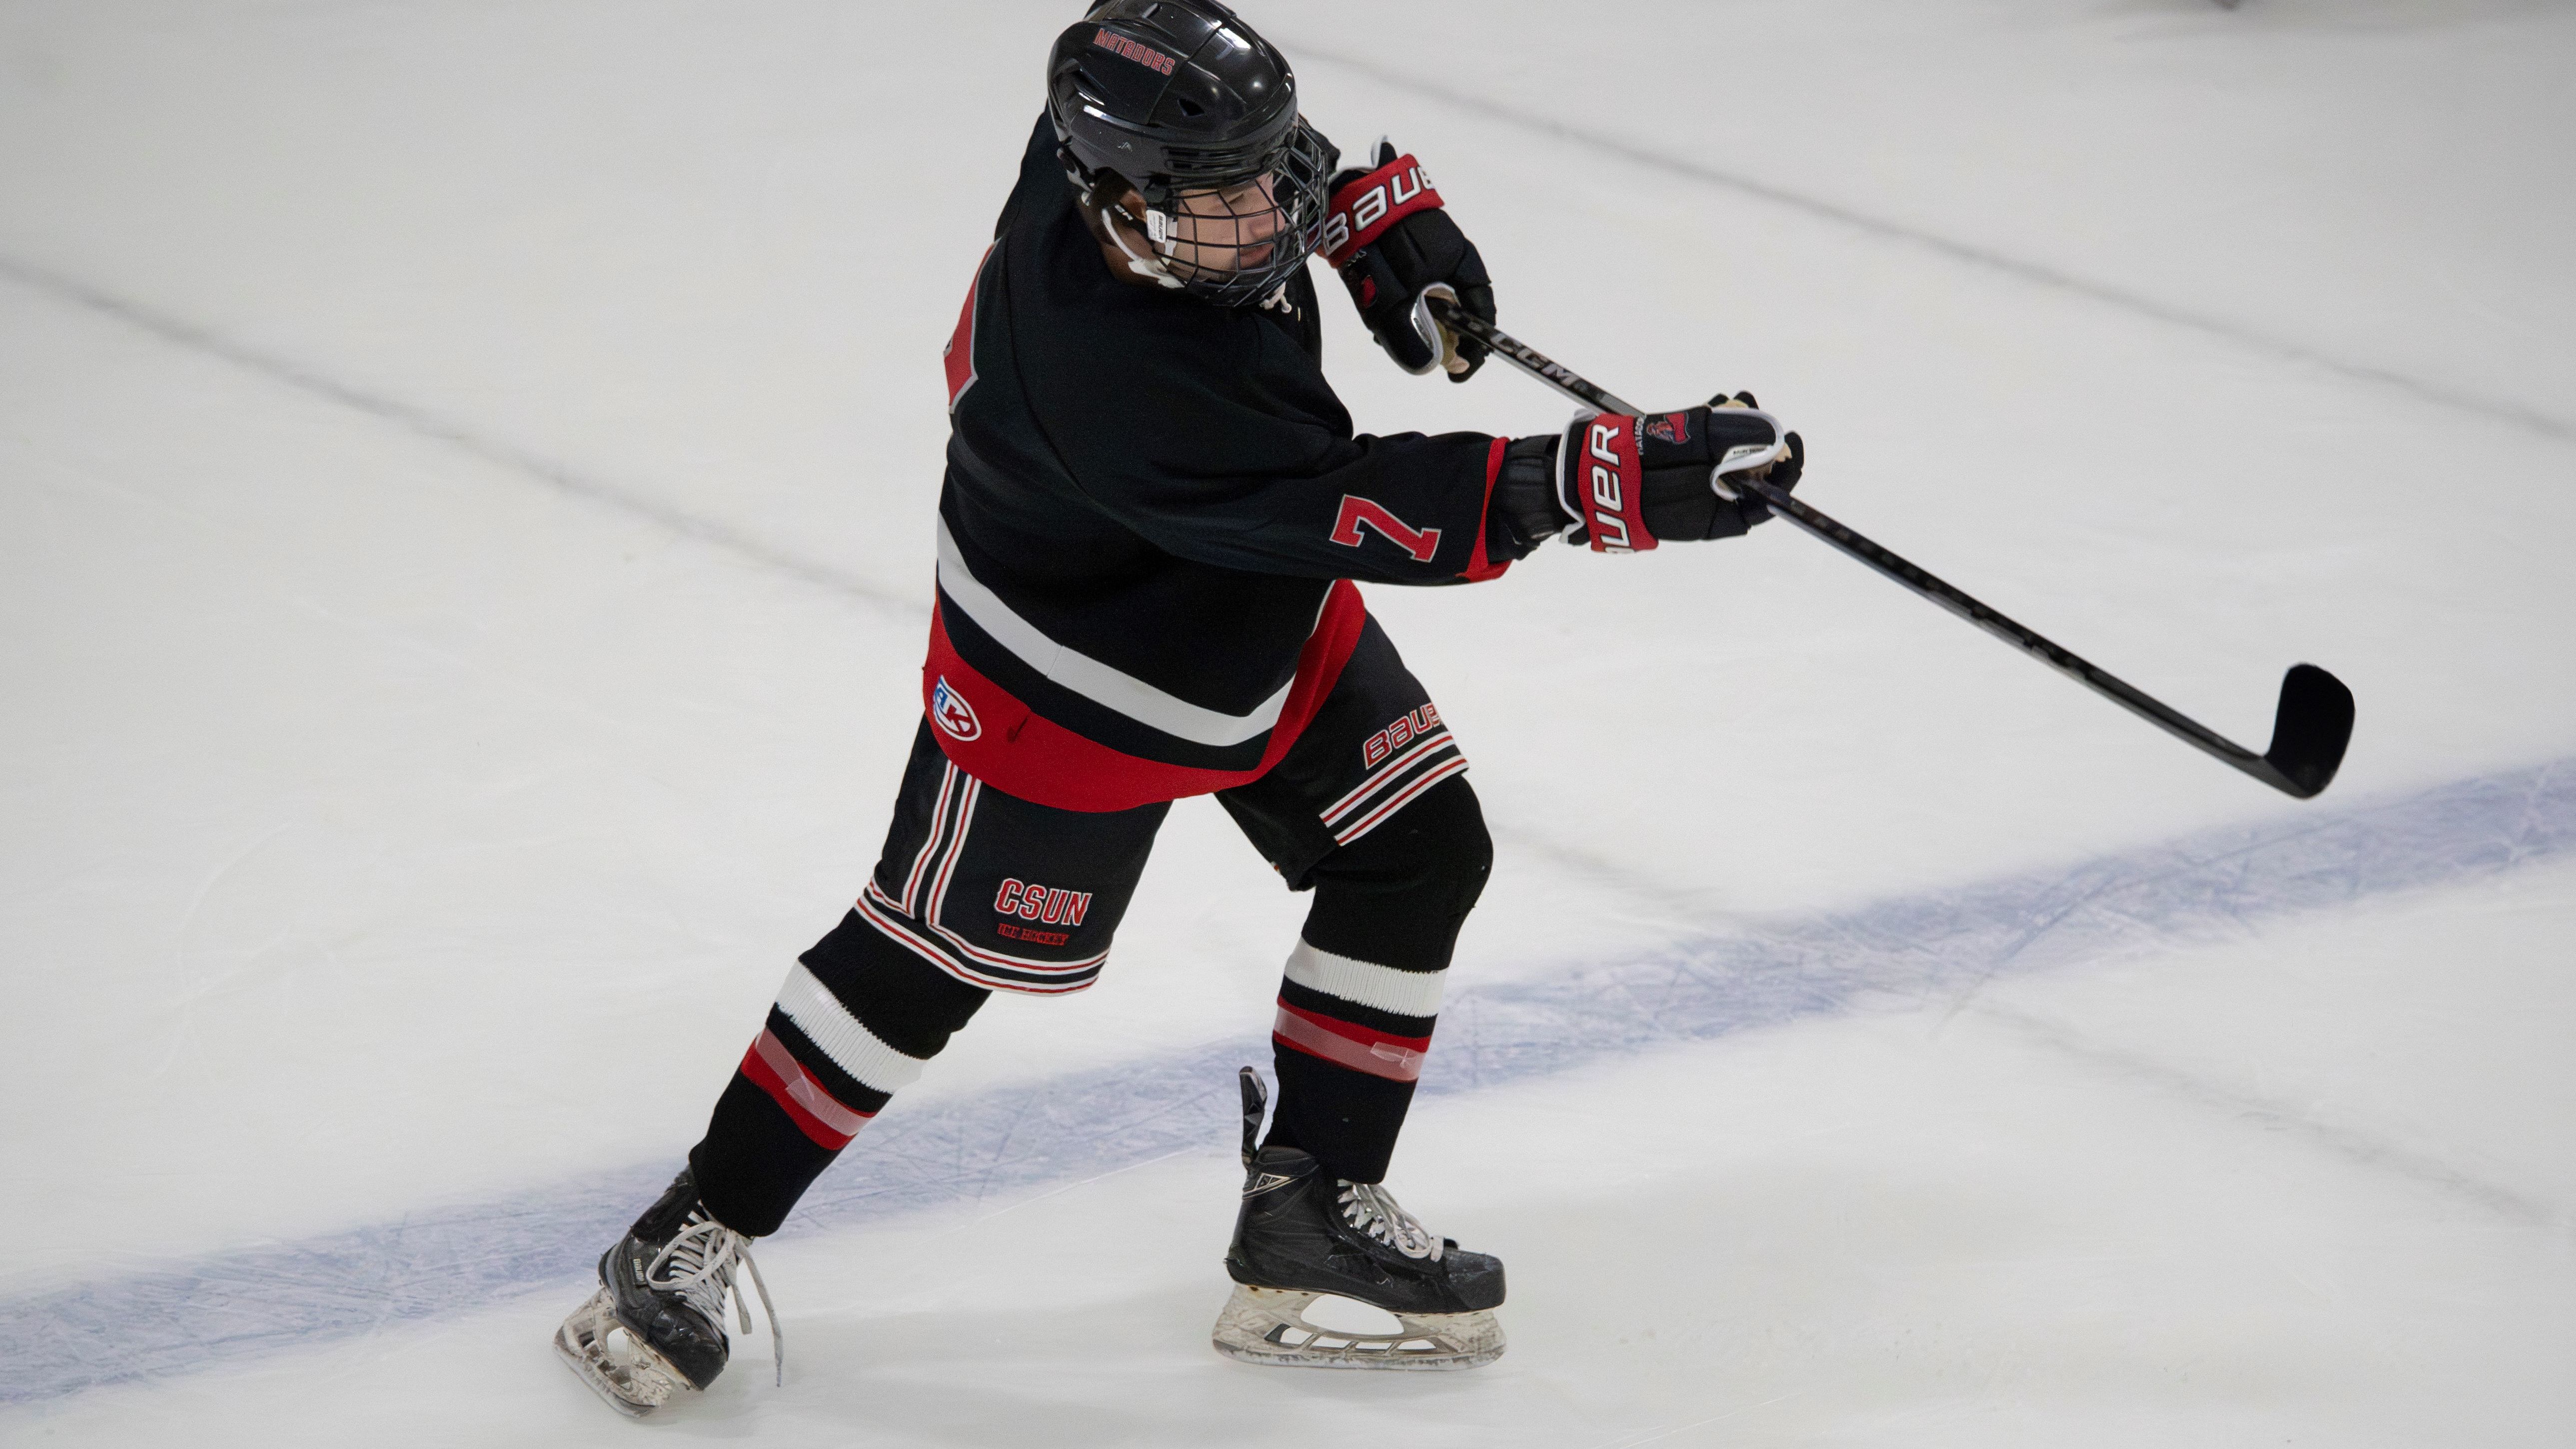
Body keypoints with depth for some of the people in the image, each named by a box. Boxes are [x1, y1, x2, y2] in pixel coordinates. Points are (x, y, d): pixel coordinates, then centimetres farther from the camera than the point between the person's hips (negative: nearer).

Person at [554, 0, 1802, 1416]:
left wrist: (1374, 203, -2)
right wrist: (1609, 479, -45)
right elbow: (1360, 510, -41)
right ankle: (692, 1240, 21)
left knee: (1421, 854, 8)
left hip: (1261, 611, 8)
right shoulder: (1116, 382, -43)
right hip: (1078, 678, -8)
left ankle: (1312, 1205, 21)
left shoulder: (1129, 126, -21)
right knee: (932, 961, 4)